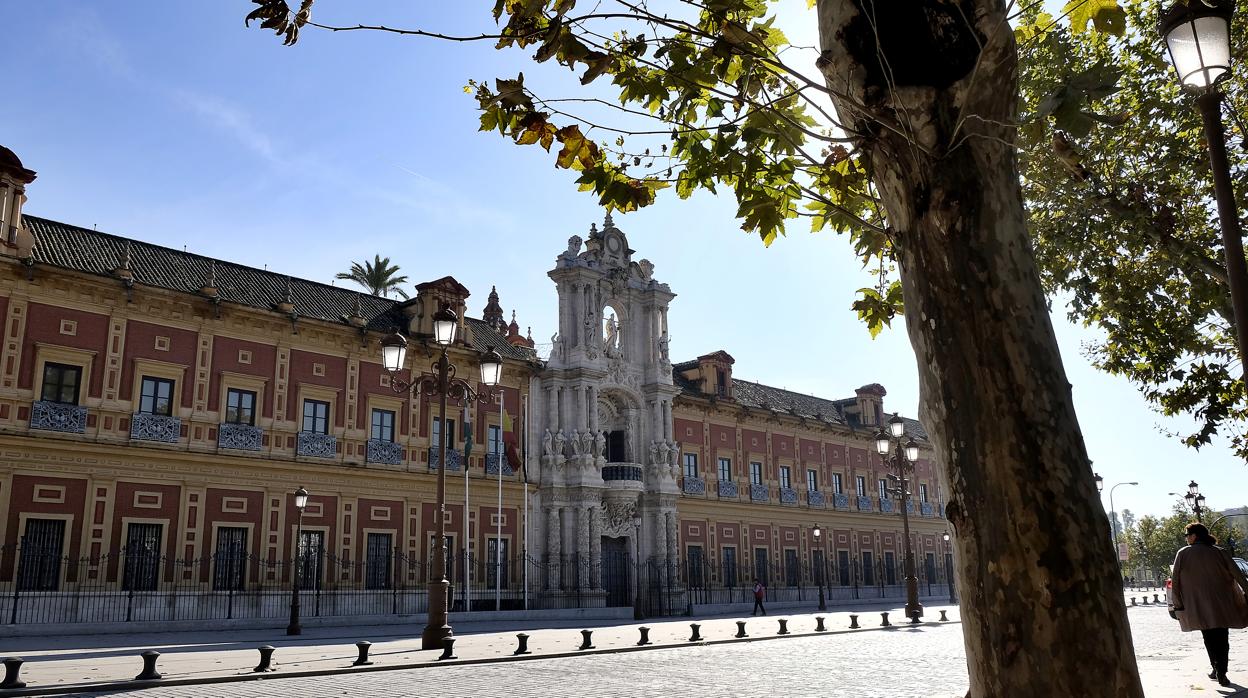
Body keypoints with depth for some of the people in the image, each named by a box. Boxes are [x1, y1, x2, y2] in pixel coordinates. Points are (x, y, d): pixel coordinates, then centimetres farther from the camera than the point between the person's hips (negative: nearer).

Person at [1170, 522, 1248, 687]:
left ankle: (1217, 669, 4)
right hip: (1221, 604, 1)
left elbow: (1174, 581, -2)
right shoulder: (1219, 552, -1)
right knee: (1222, 638, 8)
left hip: (1198, 607, -1)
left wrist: (1178, 604, 3)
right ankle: (1221, 673, 2)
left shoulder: (1183, 554, -2)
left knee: (1209, 638, 14)